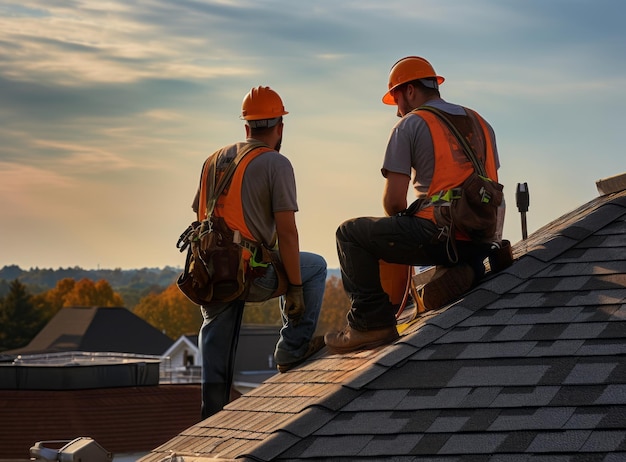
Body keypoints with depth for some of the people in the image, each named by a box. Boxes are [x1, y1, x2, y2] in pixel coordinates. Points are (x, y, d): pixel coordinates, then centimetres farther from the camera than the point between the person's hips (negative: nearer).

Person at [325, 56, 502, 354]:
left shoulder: (410, 125, 1)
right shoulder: (480, 124, 19)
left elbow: (393, 201, -3)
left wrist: (406, 222, 18)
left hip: (437, 234, -6)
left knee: (351, 234, 11)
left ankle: (371, 323, 1)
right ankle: (460, 271, 9)